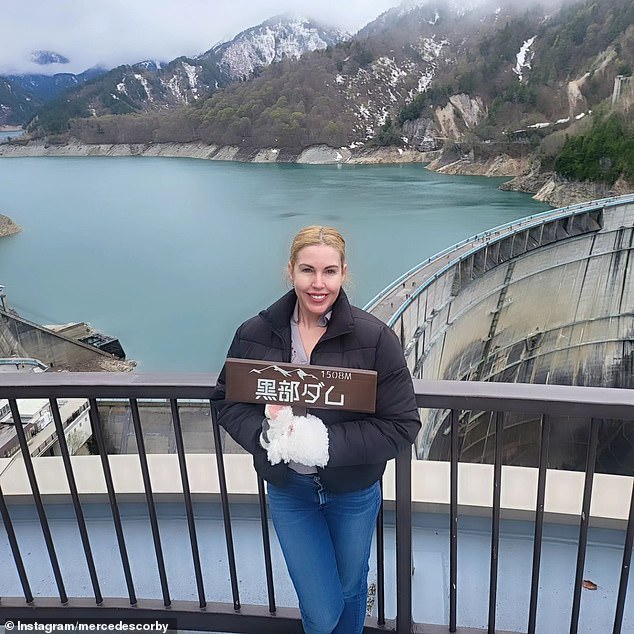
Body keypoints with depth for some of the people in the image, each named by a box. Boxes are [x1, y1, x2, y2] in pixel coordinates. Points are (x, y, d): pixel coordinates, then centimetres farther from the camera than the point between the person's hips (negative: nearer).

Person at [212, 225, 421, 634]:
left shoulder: (375, 338, -21)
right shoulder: (255, 335, -13)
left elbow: (402, 426, -18)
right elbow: (226, 401, -2)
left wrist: (324, 442, -28)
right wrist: (268, 432, -23)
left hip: (353, 491, 0)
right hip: (288, 490, 1)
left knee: (350, 591, 25)